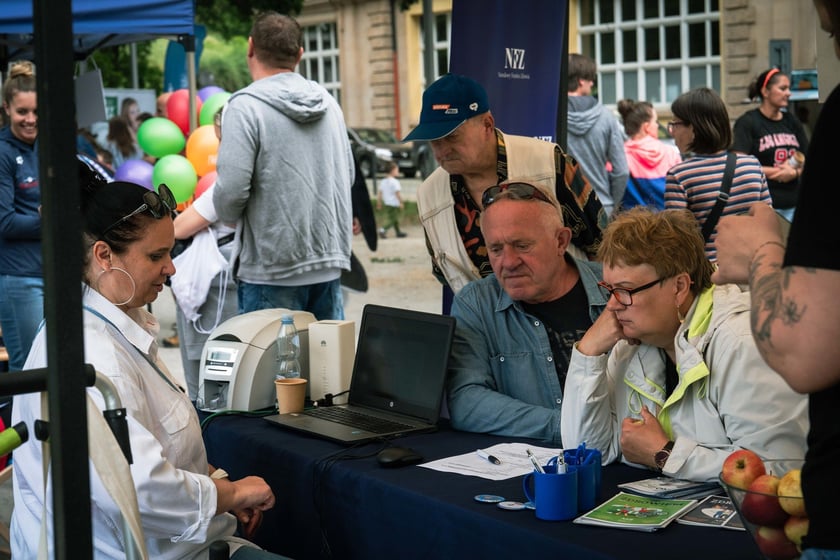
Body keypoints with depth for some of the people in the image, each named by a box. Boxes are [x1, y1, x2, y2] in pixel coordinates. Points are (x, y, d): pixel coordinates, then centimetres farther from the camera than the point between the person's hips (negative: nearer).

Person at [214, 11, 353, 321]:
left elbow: (230, 193, -18)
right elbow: (348, 175, 13)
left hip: (273, 271, -6)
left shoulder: (245, 106, -12)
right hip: (330, 262, 6)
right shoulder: (328, 102, 7)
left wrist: (229, 215, 3)